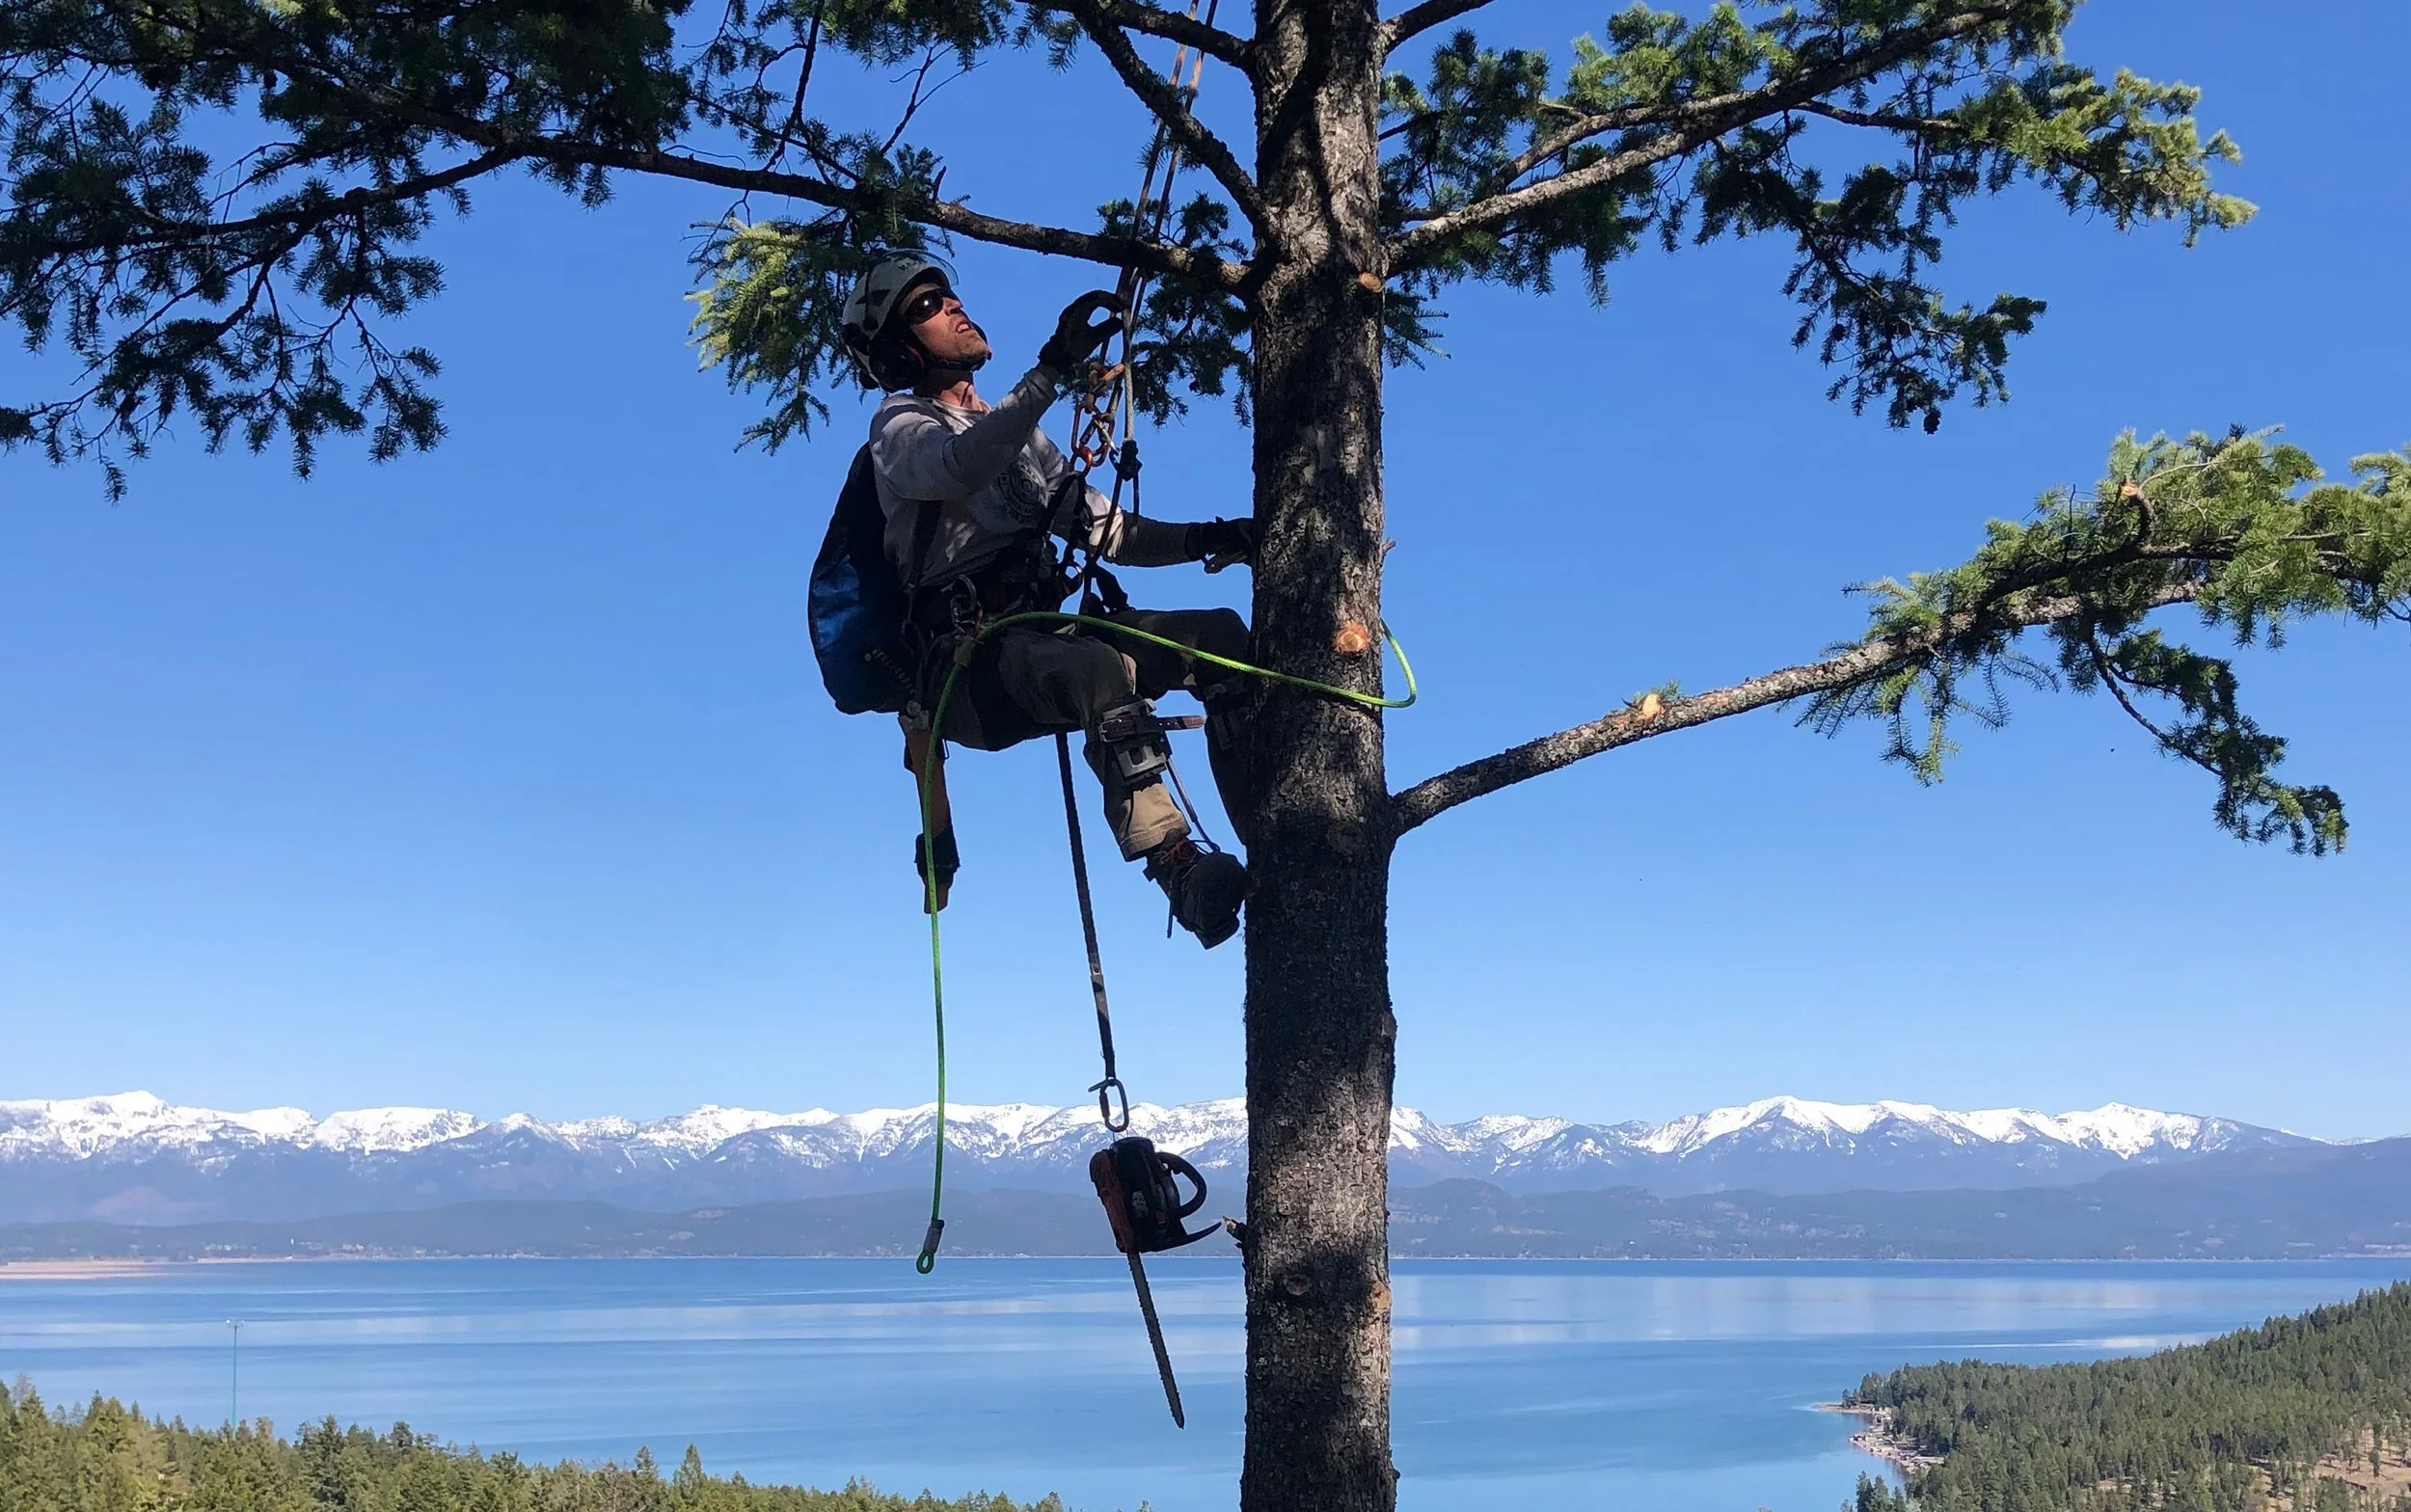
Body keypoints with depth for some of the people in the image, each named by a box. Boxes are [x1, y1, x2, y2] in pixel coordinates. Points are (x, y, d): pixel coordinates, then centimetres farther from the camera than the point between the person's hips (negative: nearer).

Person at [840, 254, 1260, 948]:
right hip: (975, 668, -7)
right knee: (1105, 669, -37)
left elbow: (1104, 529, 21)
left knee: (1223, 637, -12)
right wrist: (1055, 367, -32)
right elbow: (962, 466, -22)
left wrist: (1205, 539, 4)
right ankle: (1182, 874, -43)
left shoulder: (1016, 432, 27)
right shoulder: (901, 425, 3)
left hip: (1046, 639, 7)